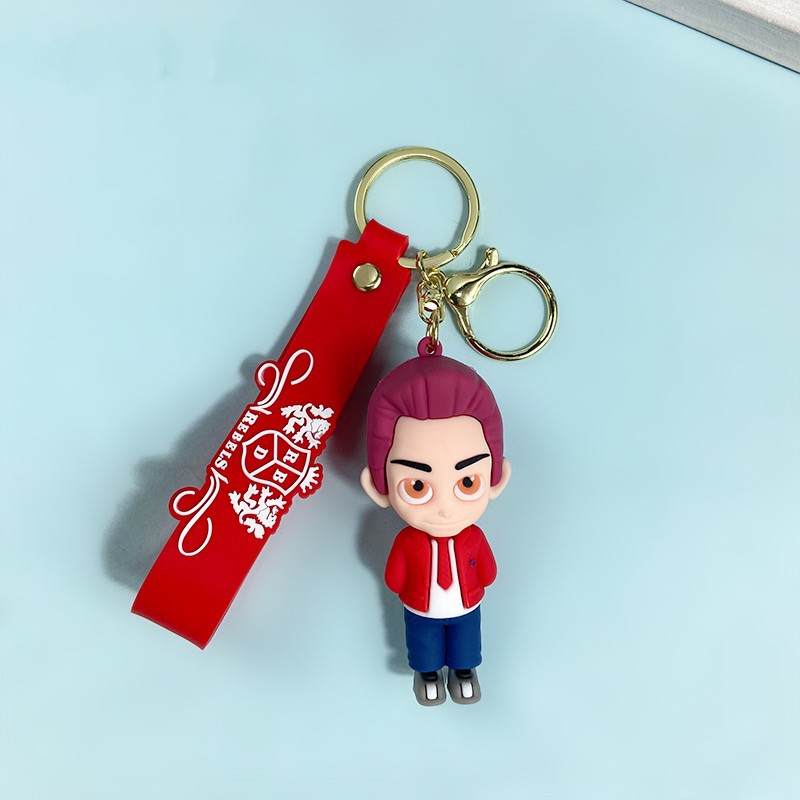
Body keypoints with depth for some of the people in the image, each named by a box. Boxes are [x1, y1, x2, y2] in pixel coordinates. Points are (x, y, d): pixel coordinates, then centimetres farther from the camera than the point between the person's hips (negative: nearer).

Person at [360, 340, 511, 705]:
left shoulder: (475, 539, -31)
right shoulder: (406, 543, -35)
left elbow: (486, 573, -11)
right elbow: (395, 579, -16)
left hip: (467, 609, 1)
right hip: (421, 613, -1)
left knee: (465, 645, 29)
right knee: (426, 649, 28)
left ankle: (463, 671, 58)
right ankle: (428, 673, 57)